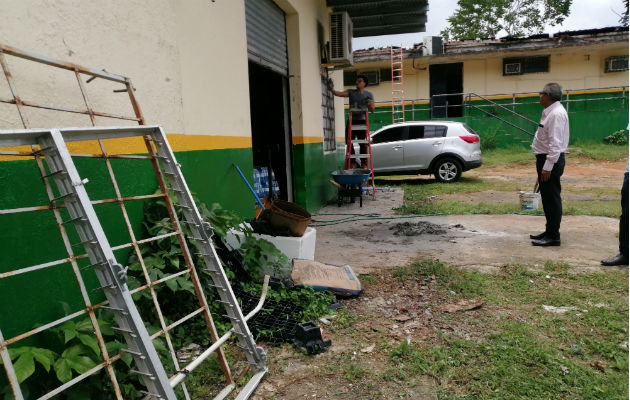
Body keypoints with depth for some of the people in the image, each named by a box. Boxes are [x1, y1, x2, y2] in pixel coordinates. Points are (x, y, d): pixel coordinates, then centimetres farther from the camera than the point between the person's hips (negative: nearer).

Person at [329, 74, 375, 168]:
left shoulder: (369, 94, 4)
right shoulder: (351, 92, 7)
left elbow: (372, 110, 2)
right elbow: (339, 94, -9)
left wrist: (369, 105, -18)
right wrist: (332, 89, -26)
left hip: (362, 121, -2)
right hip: (351, 121, 2)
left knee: (362, 143, -4)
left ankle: (364, 163, 4)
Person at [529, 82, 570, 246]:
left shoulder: (556, 114, -17)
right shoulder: (549, 112, 14)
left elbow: (555, 143, -23)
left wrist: (547, 166, -25)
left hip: (551, 160, -10)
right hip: (545, 159, 10)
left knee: (552, 199, -5)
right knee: (547, 197, 17)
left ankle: (553, 236, 2)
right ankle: (549, 231, 28)